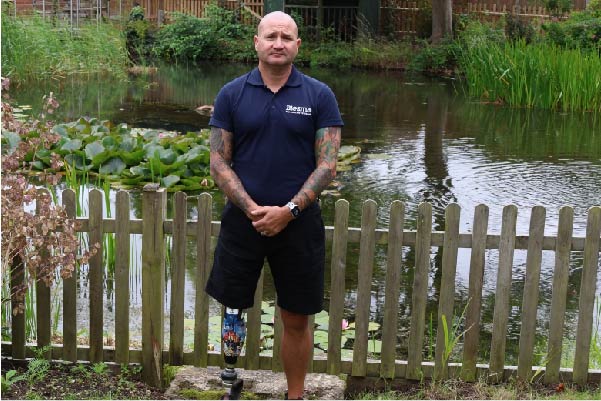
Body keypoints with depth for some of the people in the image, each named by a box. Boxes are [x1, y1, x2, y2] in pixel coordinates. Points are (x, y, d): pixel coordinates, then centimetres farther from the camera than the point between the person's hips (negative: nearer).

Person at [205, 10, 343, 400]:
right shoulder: (231, 95, 1)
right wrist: (253, 210, -13)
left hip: (299, 223, 0)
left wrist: (288, 211, -15)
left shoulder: (320, 96, -1)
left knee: (297, 320, 9)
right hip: (242, 221, 1)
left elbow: (327, 164, -5)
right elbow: (219, 163, -1)